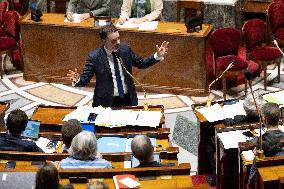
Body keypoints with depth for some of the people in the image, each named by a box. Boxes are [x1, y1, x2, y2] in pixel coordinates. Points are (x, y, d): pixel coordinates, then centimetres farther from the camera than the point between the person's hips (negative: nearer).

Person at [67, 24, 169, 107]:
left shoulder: (125, 49, 2)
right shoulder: (94, 57, -9)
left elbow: (141, 64, 15)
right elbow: (84, 80, -6)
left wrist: (158, 56, 3)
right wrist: (77, 80, -27)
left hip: (128, 100, 3)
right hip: (107, 102, -3)